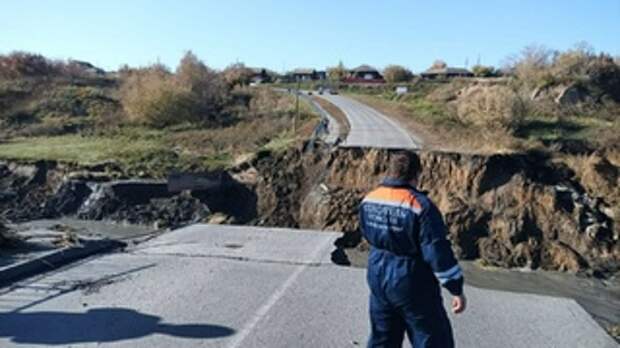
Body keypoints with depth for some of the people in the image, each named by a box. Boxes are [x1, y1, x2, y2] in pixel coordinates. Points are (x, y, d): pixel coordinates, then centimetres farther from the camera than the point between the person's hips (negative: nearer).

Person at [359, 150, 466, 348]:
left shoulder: (369, 200, -2)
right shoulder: (420, 205, -21)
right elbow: (438, 251, -20)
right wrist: (456, 289, -13)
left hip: (378, 276, 6)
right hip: (412, 284, -6)